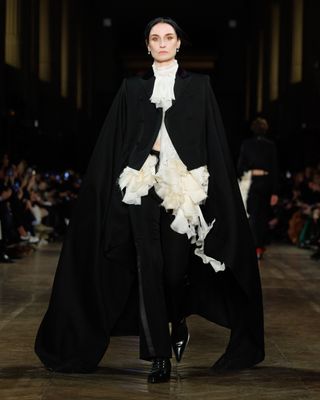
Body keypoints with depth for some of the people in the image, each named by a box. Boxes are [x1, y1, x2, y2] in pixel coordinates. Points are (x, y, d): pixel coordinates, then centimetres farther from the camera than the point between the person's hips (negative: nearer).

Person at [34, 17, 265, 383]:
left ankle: (178, 322, 31)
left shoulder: (198, 85, 9)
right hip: (142, 186, 1)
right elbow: (115, 142, 9)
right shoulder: (132, 87, 11)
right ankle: (159, 356, 0)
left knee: (177, 265, -2)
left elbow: (212, 140, 5)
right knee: (148, 267, -4)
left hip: (183, 186, -1)